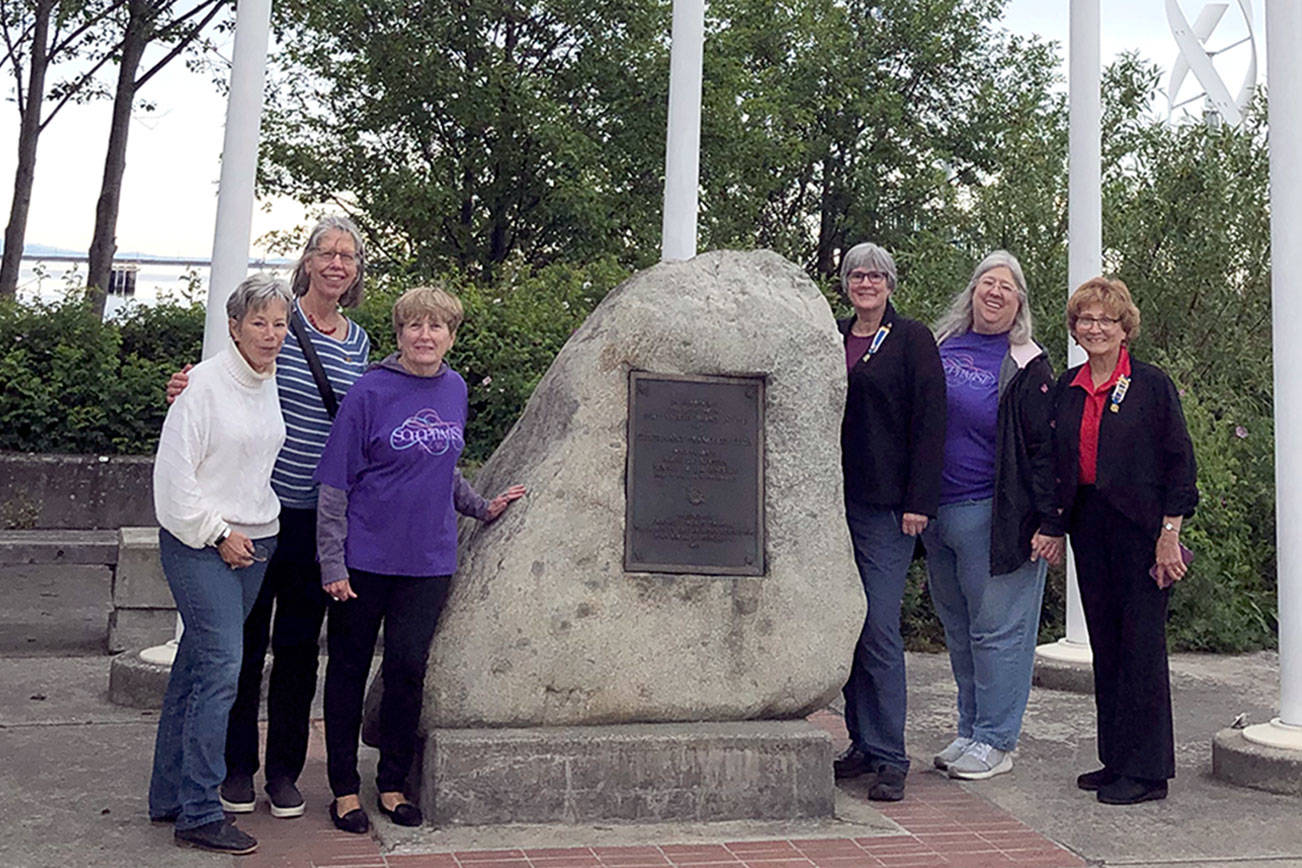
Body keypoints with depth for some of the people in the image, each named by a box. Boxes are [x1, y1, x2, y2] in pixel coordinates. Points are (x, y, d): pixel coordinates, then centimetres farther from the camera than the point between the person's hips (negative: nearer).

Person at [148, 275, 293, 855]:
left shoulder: (274, 383, 10)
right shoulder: (205, 383, -12)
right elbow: (174, 472, -14)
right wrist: (218, 533, -12)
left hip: (252, 543, 7)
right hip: (198, 545, -7)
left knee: (196, 665, 13)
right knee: (221, 666, -11)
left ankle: (169, 797, 22)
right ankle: (199, 814, -3)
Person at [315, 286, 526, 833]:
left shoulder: (455, 390, 6)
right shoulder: (371, 392, -10)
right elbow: (336, 483, -9)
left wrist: (481, 507, 14)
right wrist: (332, 563, -11)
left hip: (428, 560, 4)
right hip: (365, 558, -3)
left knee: (408, 670, 6)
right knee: (349, 670, 7)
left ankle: (393, 784, 22)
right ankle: (344, 788, 21)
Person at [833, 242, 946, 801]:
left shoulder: (912, 340, 1)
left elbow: (930, 424, -5)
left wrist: (919, 501, -12)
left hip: (886, 506, -5)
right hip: (835, 502, 5)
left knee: (879, 629, -9)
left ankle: (889, 758, -1)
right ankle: (862, 744, 20)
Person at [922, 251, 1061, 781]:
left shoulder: (1026, 366, -3)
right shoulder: (941, 347, 12)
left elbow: (1045, 449, -6)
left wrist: (1050, 521, -13)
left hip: (994, 515, -6)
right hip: (936, 513, 6)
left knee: (997, 630, 0)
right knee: (957, 629, 13)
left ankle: (994, 743, 11)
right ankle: (970, 732, 25)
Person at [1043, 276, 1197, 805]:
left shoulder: (1152, 385, -5)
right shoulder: (1067, 388, 10)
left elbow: (1179, 461, -6)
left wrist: (1169, 534, -12)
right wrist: (1056, 525, 9)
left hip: (1139, 526, -5)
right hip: (1087, 527, 6)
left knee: (1142, 646, -2)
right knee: (1104, 646, 10)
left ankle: (1146, 769, 6)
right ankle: (1116, 760, 20)